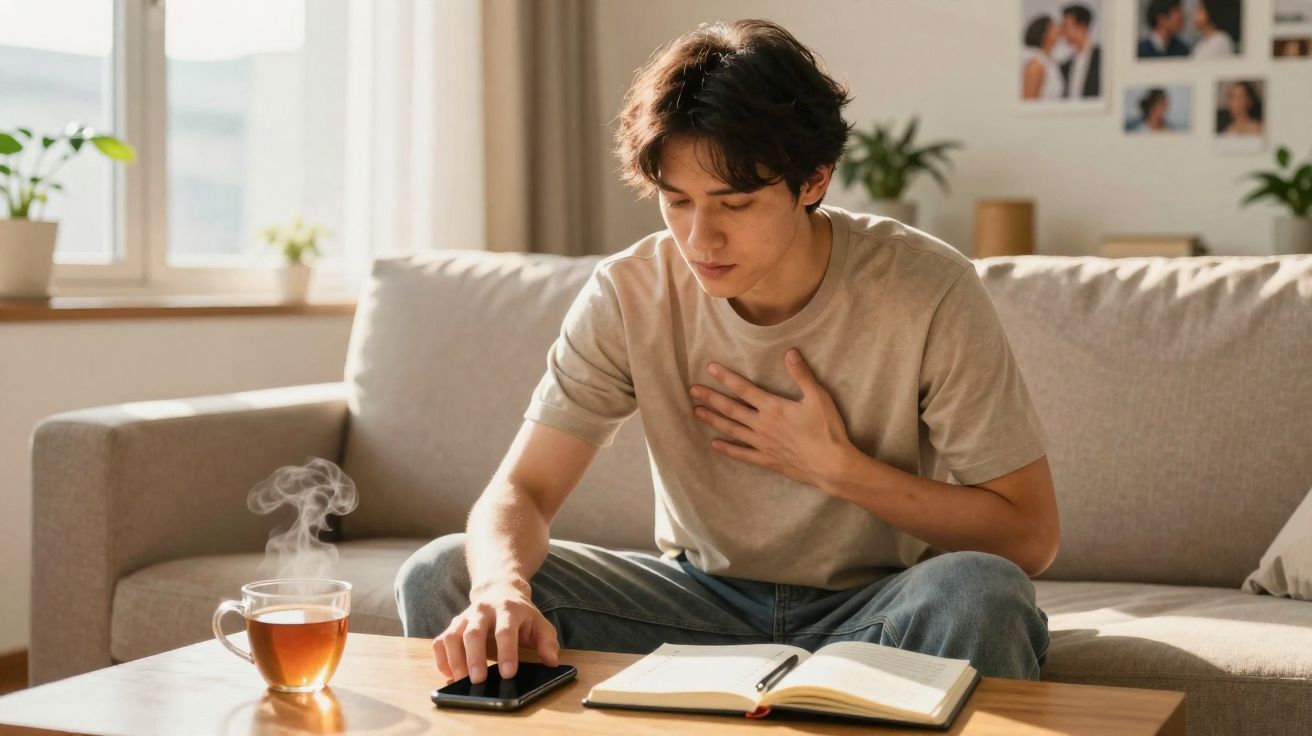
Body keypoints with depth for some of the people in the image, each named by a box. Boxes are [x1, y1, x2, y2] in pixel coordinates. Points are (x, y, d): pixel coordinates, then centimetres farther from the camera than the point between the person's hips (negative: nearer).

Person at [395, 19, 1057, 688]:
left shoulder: (928, 292, -18)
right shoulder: (627, 294, -10)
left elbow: (1029, 537, -14)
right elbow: (520, 489, -14)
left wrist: (837, 468, -20)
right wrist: (501, 589, -37)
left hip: (871, 609, -1)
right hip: (704, 597, 2)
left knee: (980, 595, -36)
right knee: (441, 577, -17)